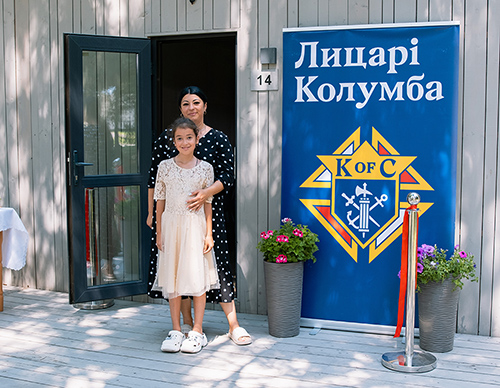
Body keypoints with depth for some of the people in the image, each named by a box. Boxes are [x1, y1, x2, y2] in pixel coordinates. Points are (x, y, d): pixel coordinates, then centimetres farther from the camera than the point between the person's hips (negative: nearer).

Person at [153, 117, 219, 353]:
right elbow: (160, 201, 6)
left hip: (195, 225, -1)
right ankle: (176, 330, 17)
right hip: (171, 224, 1)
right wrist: (159, 233, 4)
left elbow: (208, 203, 4)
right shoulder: (165, 167, 3)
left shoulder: (205, 168, 2)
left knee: (198, 276, -1)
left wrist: (209, 233, -1)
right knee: (172, 277, 6)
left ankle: (197, 331, 10)